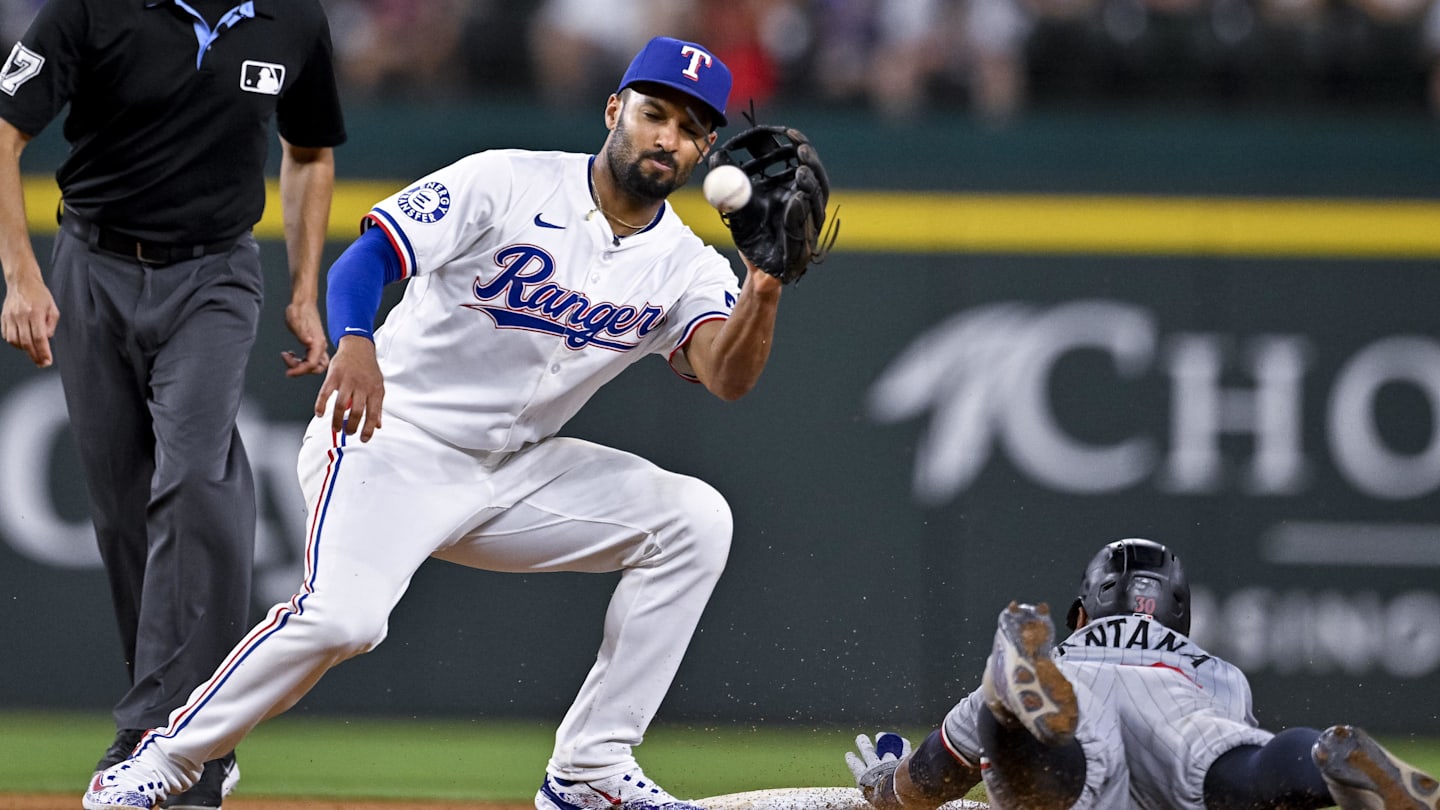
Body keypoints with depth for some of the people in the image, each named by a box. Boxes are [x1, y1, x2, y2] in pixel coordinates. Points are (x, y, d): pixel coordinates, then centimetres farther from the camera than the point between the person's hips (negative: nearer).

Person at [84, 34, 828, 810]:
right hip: (391, 439, -6)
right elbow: (364, 257, -19)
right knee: (342, 615, -30)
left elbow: (727, 376, -15)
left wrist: (763, 294, -34)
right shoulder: (508, 183, -11)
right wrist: (354, 343, -39)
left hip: (513, 473, 6)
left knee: (693, 519, -10)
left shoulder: (686, 266, 2)